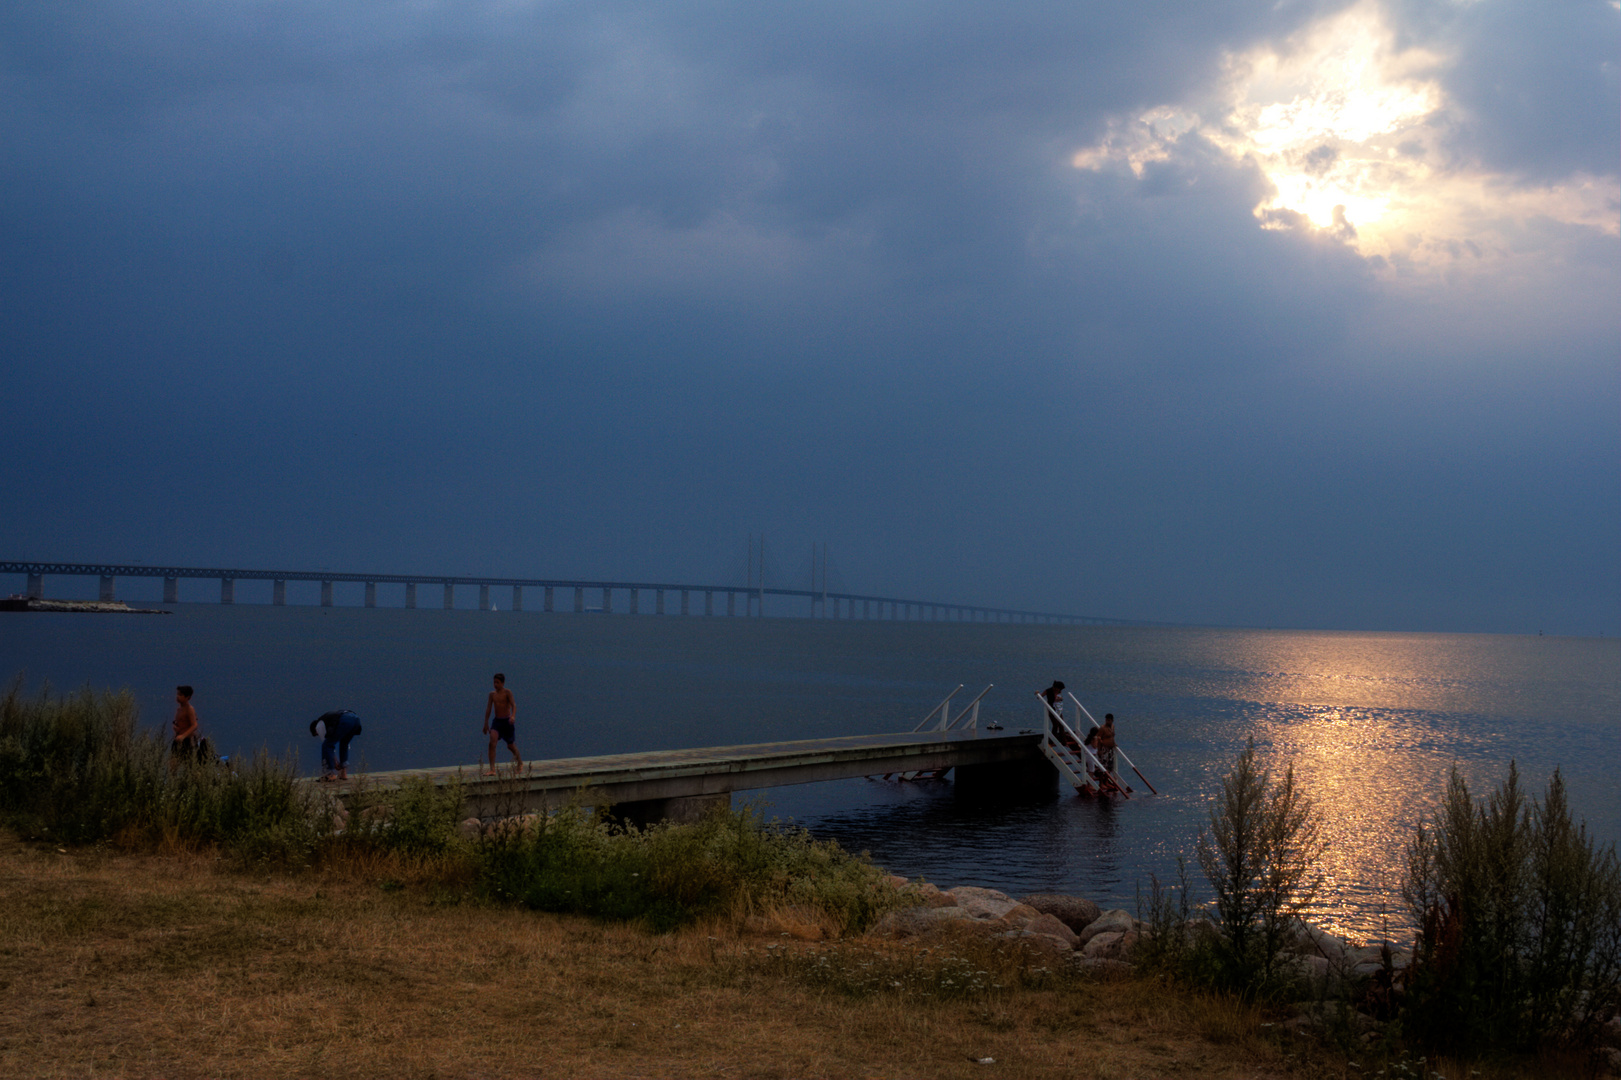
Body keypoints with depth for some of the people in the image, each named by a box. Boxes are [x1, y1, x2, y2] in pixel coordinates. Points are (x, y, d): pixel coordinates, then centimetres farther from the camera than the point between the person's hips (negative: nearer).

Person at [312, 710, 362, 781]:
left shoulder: (319, 725, 21)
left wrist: (335, 762, 27)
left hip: (345, 722, -8)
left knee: (326, 746, 8)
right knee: (344, 744, 30)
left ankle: (331, 774, 9)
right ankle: (344, 773, 27)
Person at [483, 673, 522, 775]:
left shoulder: (507, 692, -7)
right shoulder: (492, 694, 7)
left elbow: (514, 705, -18)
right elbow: (488, 709, 13)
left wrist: (513, 716, -37)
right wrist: (486, 724, 14)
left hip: (507, 721, -3)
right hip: (496, 721, 3)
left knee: (510, 745, 10)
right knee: (492, 743, -18)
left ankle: (519, 761, 41)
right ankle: (492, 769, -21)